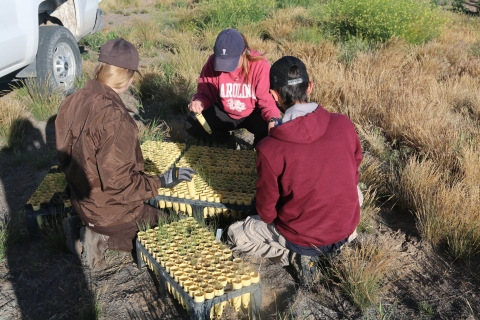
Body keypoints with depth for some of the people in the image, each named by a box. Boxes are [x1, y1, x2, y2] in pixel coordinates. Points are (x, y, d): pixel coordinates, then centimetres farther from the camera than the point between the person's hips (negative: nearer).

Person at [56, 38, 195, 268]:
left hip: (83, 202, 8)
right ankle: (105, 238, -1)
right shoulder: (113, 117, -30)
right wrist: (162, 182, -19)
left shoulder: (72, 102, -4)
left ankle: (92, 230, 10)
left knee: (153, 210, 27)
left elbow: (67, 157, 7)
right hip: (112, 212, -8)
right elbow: (118, 182, -28)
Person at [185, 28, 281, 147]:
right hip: (224, 113, 3)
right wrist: (200, 101, -31)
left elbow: (267, 99, -22)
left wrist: (273, 119, -43)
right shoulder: (213, 62, -18)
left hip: (253, 113, -2)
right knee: (191, 124, -18)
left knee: (269, 129, -34)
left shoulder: (260, 65, -25)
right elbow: (205, 93, -6)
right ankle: (226, 143, 8)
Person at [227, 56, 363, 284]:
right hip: (347, 230, 5)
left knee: (236, 235, 17)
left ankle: (295, 256, 2)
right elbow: (353, 176, 5)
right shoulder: (344, 125, -13)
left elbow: (266, 211, -11)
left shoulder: (269, 148, -23)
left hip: (303, 238, -4)